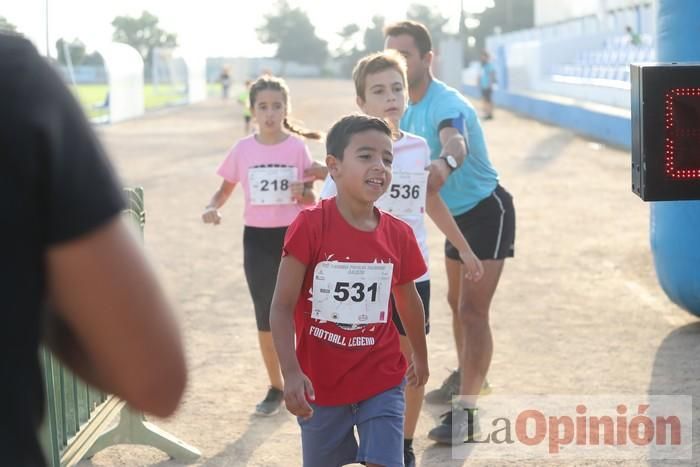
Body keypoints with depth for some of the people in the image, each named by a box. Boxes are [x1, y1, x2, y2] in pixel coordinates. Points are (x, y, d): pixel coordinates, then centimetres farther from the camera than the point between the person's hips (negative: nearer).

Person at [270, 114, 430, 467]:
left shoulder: (399, 235, -4)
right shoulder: (310, 226, -16)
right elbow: (282, 307, -15)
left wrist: (420, 357, 27)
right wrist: (291, 372, -25)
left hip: (381, 382, 2)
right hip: (320, 383, -2)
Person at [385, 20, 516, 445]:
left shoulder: (446, 103, -29)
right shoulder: (408, 109, 0)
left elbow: (455, 143, -51)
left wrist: (445, 164, -74)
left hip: (487, 212, -9)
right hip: (456, 214, 9)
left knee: (473, 310, -14)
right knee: (457, 303, 21)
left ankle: (466, 411, -9)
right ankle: (465, 378, 42)